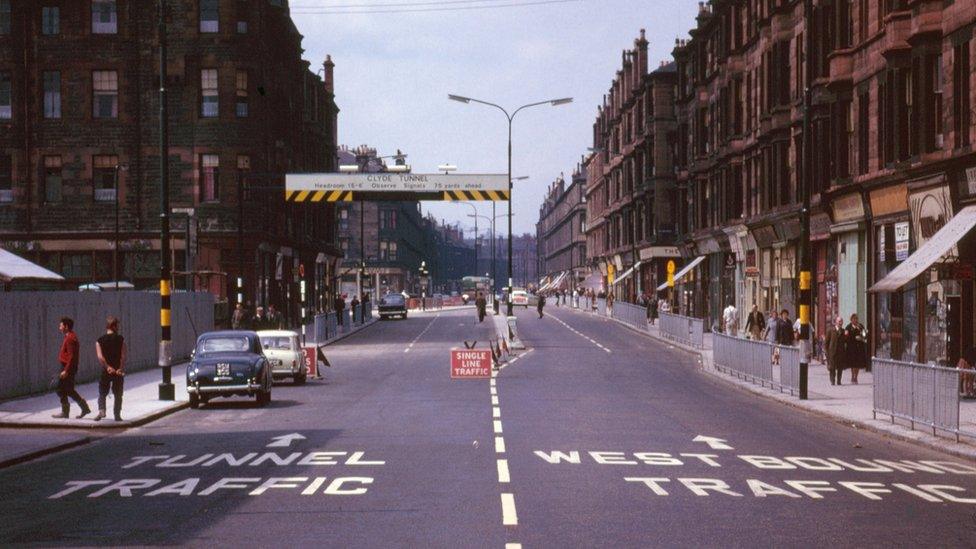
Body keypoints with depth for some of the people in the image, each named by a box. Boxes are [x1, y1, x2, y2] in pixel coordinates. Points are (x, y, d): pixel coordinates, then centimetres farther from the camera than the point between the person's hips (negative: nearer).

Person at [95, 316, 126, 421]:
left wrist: (108, 367, -15)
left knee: (102, 393, 12)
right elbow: (123, 356, -12)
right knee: (118, 394, 11)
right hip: (118, 371, -1)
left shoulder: (99, 341, 1)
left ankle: (101, 410, -8)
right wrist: (121, 368, -12)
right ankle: (117, 415, 11)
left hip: (106, 371, 1)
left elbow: (100, 357, -13)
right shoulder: (121, 339, -3)